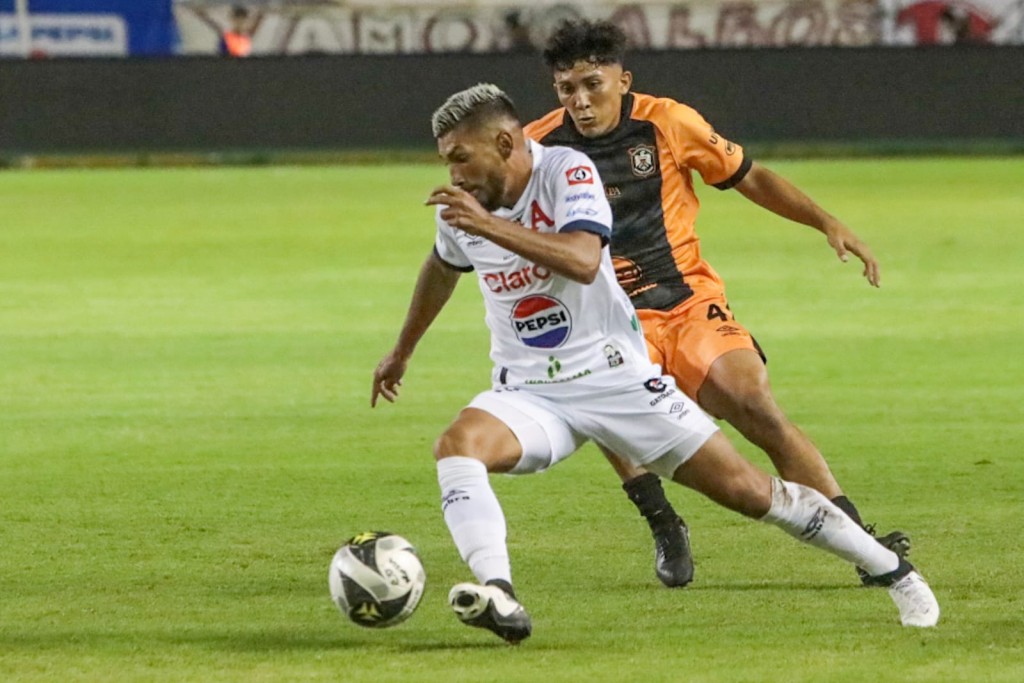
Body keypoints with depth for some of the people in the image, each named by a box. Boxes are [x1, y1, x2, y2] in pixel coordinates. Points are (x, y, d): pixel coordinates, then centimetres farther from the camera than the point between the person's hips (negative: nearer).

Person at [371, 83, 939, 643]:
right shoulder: (461, 206, 1)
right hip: (529, 392, 4)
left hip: (614, 375, -4)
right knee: (457, 444, -30)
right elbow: (442, 268, 25)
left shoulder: (567, 171, -14)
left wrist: (487, 224, -38)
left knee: (745, 489, -4)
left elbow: (582, 260, -32)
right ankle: (499, 600, -43)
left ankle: (893, 572, 12)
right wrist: (402, 351, 35)